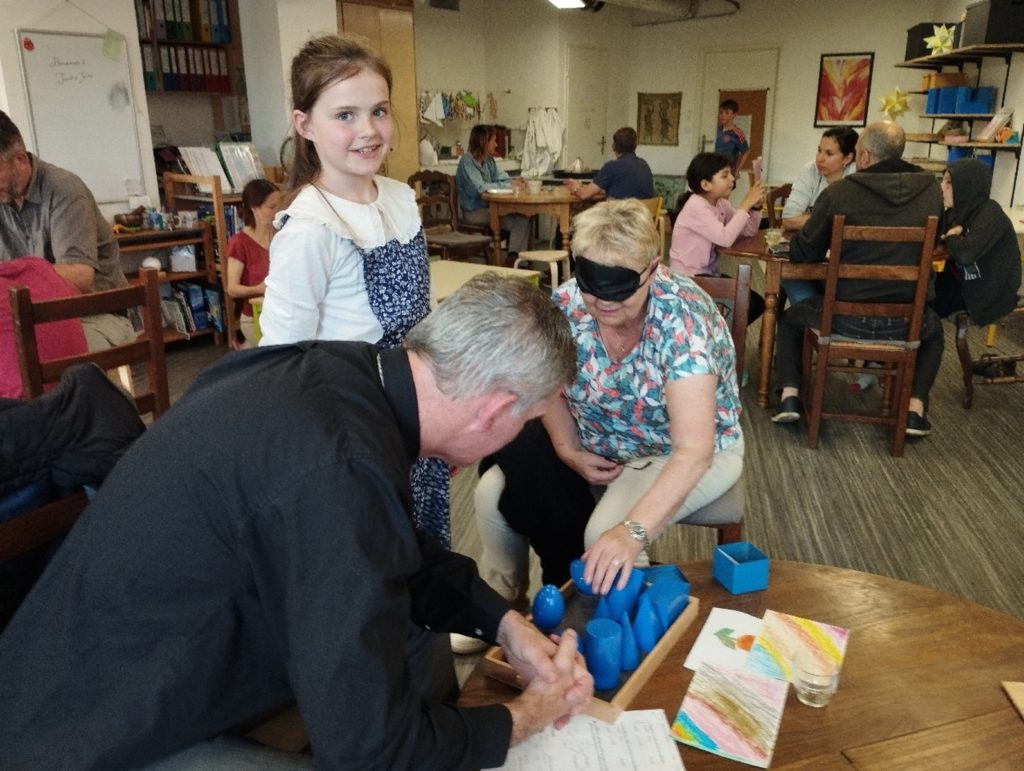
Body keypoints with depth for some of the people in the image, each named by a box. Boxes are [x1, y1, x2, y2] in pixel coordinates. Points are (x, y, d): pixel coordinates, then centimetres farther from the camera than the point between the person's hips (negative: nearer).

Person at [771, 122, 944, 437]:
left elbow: (802, 253, -3)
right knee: (933, 329, 37)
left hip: (847, 319, -2)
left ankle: (789, 396, 16)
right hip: (904, 322, 2)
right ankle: (915, 409, 22)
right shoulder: (930, 190, -1)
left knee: (790, 317, 28)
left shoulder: (838, 192, -11)